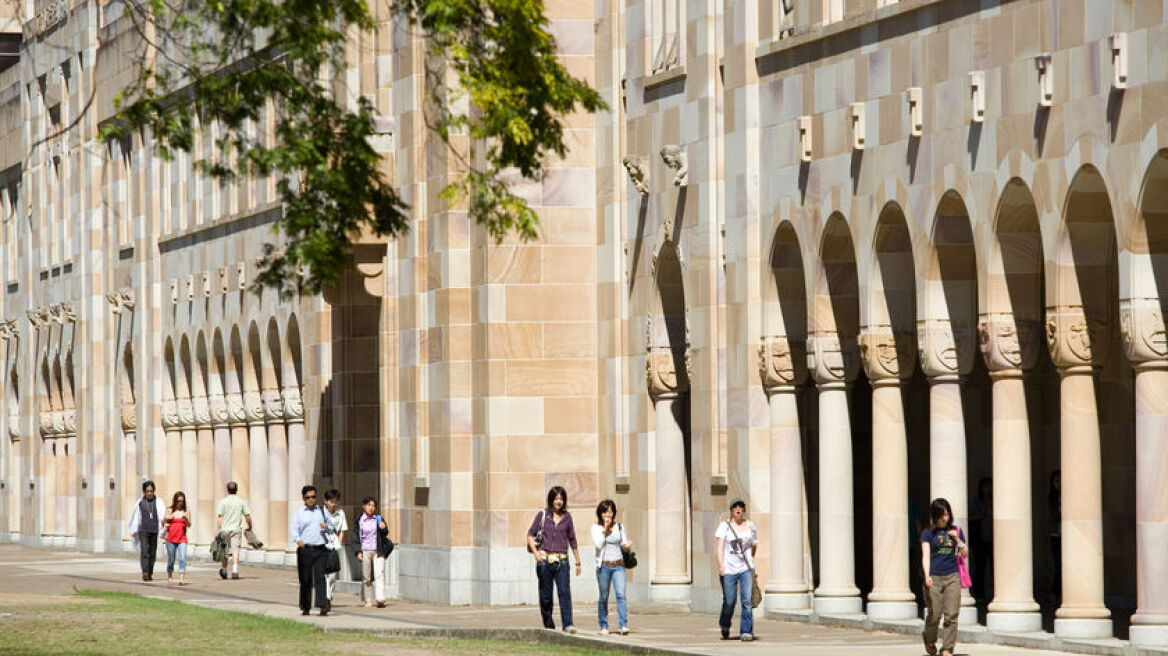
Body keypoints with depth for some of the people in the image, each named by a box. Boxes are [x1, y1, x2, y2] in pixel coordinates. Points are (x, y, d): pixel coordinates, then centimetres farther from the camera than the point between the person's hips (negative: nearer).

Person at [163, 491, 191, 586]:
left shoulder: (186, 512, 6)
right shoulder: (170, 510, 7)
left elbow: (189, 525, 1)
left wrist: (186, 519, -20)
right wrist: (166, 518, -20)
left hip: (182, 539, -1)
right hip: (171, 539, 1)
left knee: (182, 558, -15)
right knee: (171, 559, 7)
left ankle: (182, 578, -23)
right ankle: (169, 576, 28)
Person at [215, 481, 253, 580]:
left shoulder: (223, 502, -1)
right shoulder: (241, 502, 2)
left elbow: (219, 517, -6)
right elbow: (247, 516, 3)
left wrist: (218, 531, -5)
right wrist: (250, 527, 19)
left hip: (225, 529, 0)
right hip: (236, 530, 0)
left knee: (225, 551, 14)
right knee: (235, 550, -7)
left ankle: (223, 570, 20)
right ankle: (235, 570, -21)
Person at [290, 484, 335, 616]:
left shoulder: (322, 511, 14)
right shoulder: (299, 513, 6)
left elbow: (333, 528, 20)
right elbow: (293, 529, -5)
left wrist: (327, 527, -4)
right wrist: (298, 540, -26)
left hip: (320, 549, 0)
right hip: (304, 549, 0)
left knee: (320, 577, -12)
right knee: (305, 579, 4)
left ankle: (323, 605, -20)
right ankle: (305, 607, 14)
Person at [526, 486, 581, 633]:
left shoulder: (567, 517, 10)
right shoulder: (542, 515, 5)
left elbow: (572, 540, 18)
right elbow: (530, 534, 6)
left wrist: (578, 561, 21)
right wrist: (535, 552, -10)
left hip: (561, 561, 0)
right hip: (544, 560, 0)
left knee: (564, 592, -16)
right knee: (545, 595, 4)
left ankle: (568, 625, -24)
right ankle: (548, 626, 15)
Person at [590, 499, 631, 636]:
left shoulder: (619, 527, 11)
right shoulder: (596, 528, 3)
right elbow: (598, 544, -11)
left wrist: (626, 546, -6)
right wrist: (605, 529, -9)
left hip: (618, 565, 1)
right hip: (604, 566, -1)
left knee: (621, 594, -14)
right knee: (603, 597, 5)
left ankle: (624, 626, -21)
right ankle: (604, 626, 15)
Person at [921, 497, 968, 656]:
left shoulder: (956, 531, 13)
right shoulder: (928, 533, 4)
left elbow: (965, 553, 15)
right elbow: (926, 555, -6)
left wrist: (957, 539, -1)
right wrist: (927, 575, -21)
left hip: (952, 577, 2)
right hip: (934, 578, -2)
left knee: (951, 615, -5)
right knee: (934, 615, -2)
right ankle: (929, 641, 26)